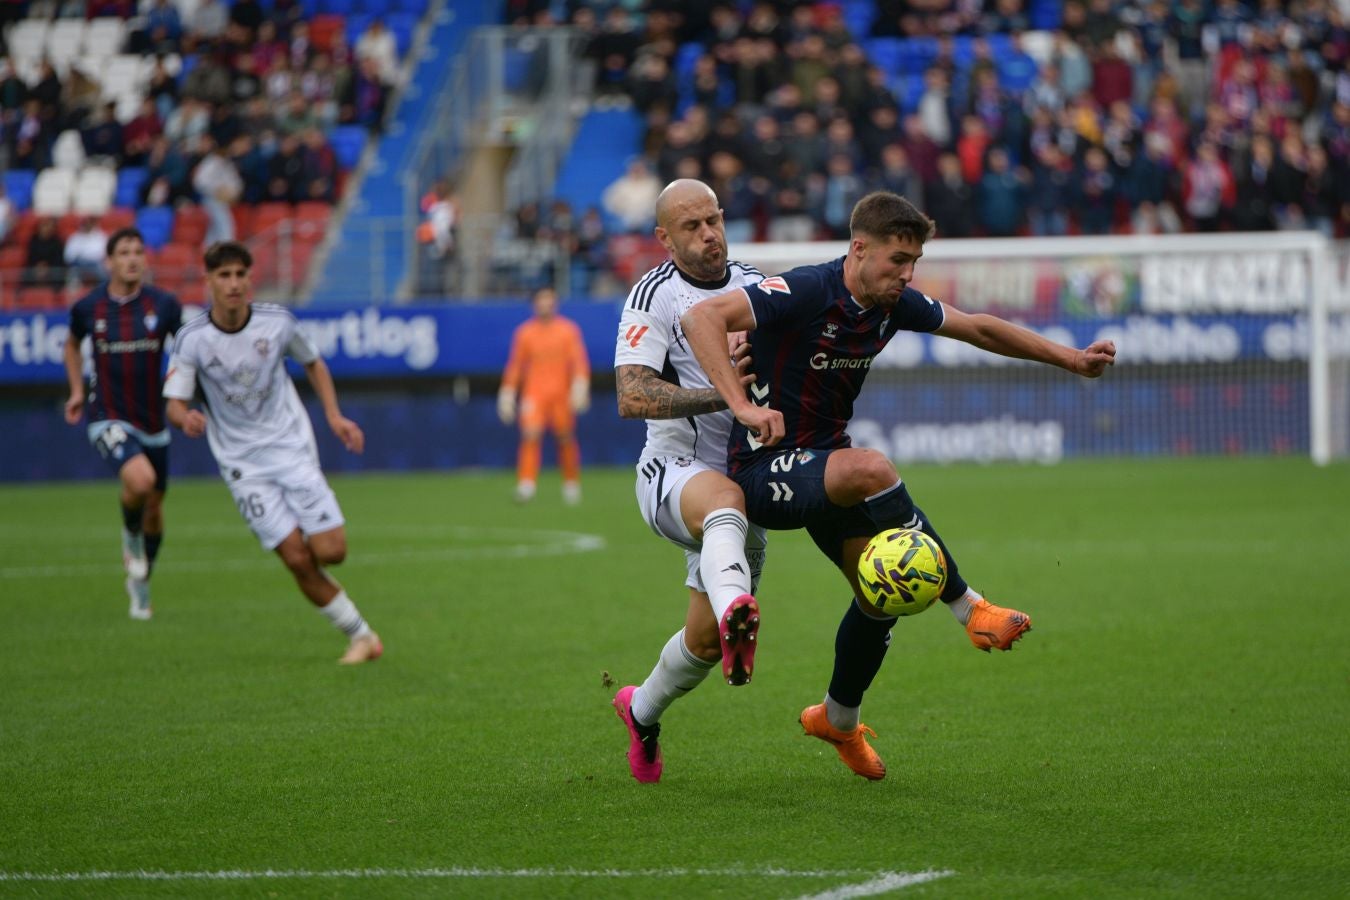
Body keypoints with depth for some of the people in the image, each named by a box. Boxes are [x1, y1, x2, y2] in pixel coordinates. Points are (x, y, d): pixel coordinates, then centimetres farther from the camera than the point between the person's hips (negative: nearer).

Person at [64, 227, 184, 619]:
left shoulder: (164, 305, -6)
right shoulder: (87, 307, -5)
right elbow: (72, 343, 17)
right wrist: (77, 390, 10)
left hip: (152, 421, 3)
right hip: (108, 420, -3)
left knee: (154, 507, 13)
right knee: (140, 479, -30)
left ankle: (141, 585, 37)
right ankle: (130, 534, 4)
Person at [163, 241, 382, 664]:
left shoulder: (277, 321, -5)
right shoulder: (192, 339, -10)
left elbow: (314, 364, 13)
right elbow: (174, 404, -8)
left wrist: (334, 416, 1)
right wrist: (186, 416, -32)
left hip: (293, 449, 1)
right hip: (242, 464, -1)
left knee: (330, 551, -11)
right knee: (298, 560, -10)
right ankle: (359, 635, 6)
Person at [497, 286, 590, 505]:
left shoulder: (568, 330, 4)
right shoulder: (524, 332, 7)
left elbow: (579, 361, -2)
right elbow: (515, 365, 12)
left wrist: (580, 384, -16)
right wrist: (508, 393, 8)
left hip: (561, 394, 0)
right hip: (533, 394, 0)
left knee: (566, 438, 3)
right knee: (530, 434, -18)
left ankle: (572, 485, 21)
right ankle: (526, 485, -23)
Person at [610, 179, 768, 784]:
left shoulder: (756, 286, 10)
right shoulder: (656, 294, -6)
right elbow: (632, 397, -16)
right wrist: (722, 395, -26)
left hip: (746, 477, 6)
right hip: (674, 469, -6)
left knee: (706, 642, 5)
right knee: (725, 497, -42)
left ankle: (642, 711, 35)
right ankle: (734, 612, -71)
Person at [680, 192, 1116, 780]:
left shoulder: (895, 304, 0)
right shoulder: (806, 293, -23)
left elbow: (977, 328, 16)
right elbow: (701, 318, -34)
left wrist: (1071, 359, 18)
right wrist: (743, 405, -42)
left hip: (826, 461, 8)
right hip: (763, 471, -8)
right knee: (871, 469, -35)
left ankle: (838, 719, 32)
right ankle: (969, 609, -25)